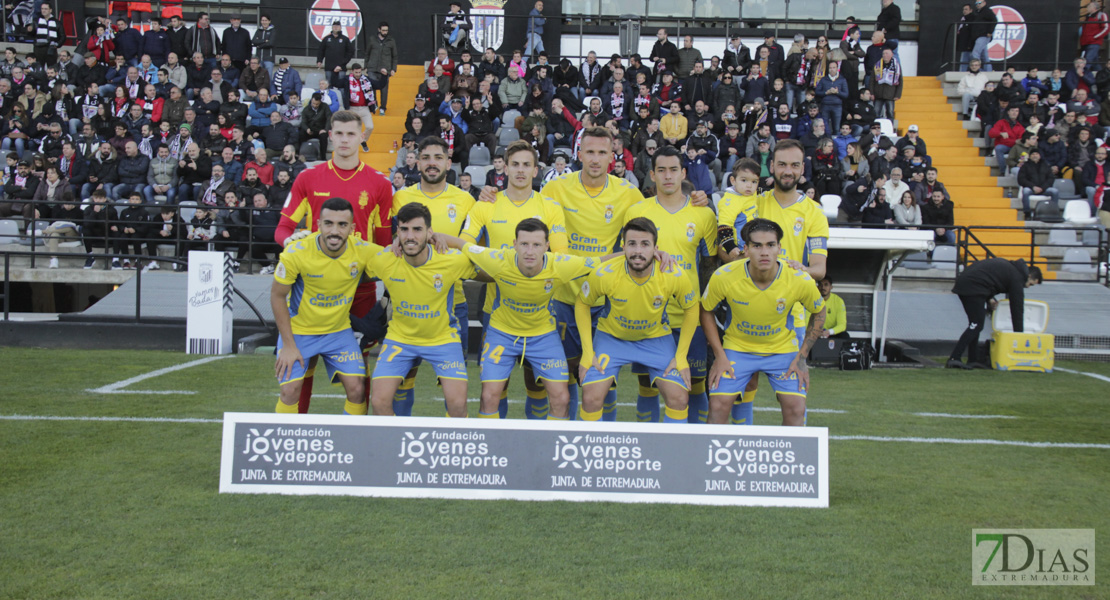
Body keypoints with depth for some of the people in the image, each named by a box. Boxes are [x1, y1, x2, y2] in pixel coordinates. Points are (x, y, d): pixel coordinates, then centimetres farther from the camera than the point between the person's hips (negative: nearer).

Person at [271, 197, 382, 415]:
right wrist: (288, 345, -11)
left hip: (339, 330, 2)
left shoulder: (363, 251, -19)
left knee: (356, 388, -8)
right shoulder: (296, 253, -23)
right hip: (298, 330, -2)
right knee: (290, 391, -10)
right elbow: (277, 296, -11)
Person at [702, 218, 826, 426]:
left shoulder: (800, 280, -21)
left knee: (796, 409, -12)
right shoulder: (723, 277, -23)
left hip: (783, 348, 0)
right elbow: (706, 311, -4)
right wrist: (720, 356, -9)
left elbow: (818, 313, 0)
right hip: (737, 348, 0)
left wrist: (802, 358, -5)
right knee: (718, 406, -13)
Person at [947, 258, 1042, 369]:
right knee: (976, 325, -9)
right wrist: (1019, 333, 5)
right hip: (973, 288, -10)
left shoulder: (1009, 266, 25)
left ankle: (973, 360, 15)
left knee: (975, 324, 15)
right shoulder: (1017, 277, -1)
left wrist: (989, 298, 16)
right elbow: (1017, 307, 0)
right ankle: (954, 359, -18)